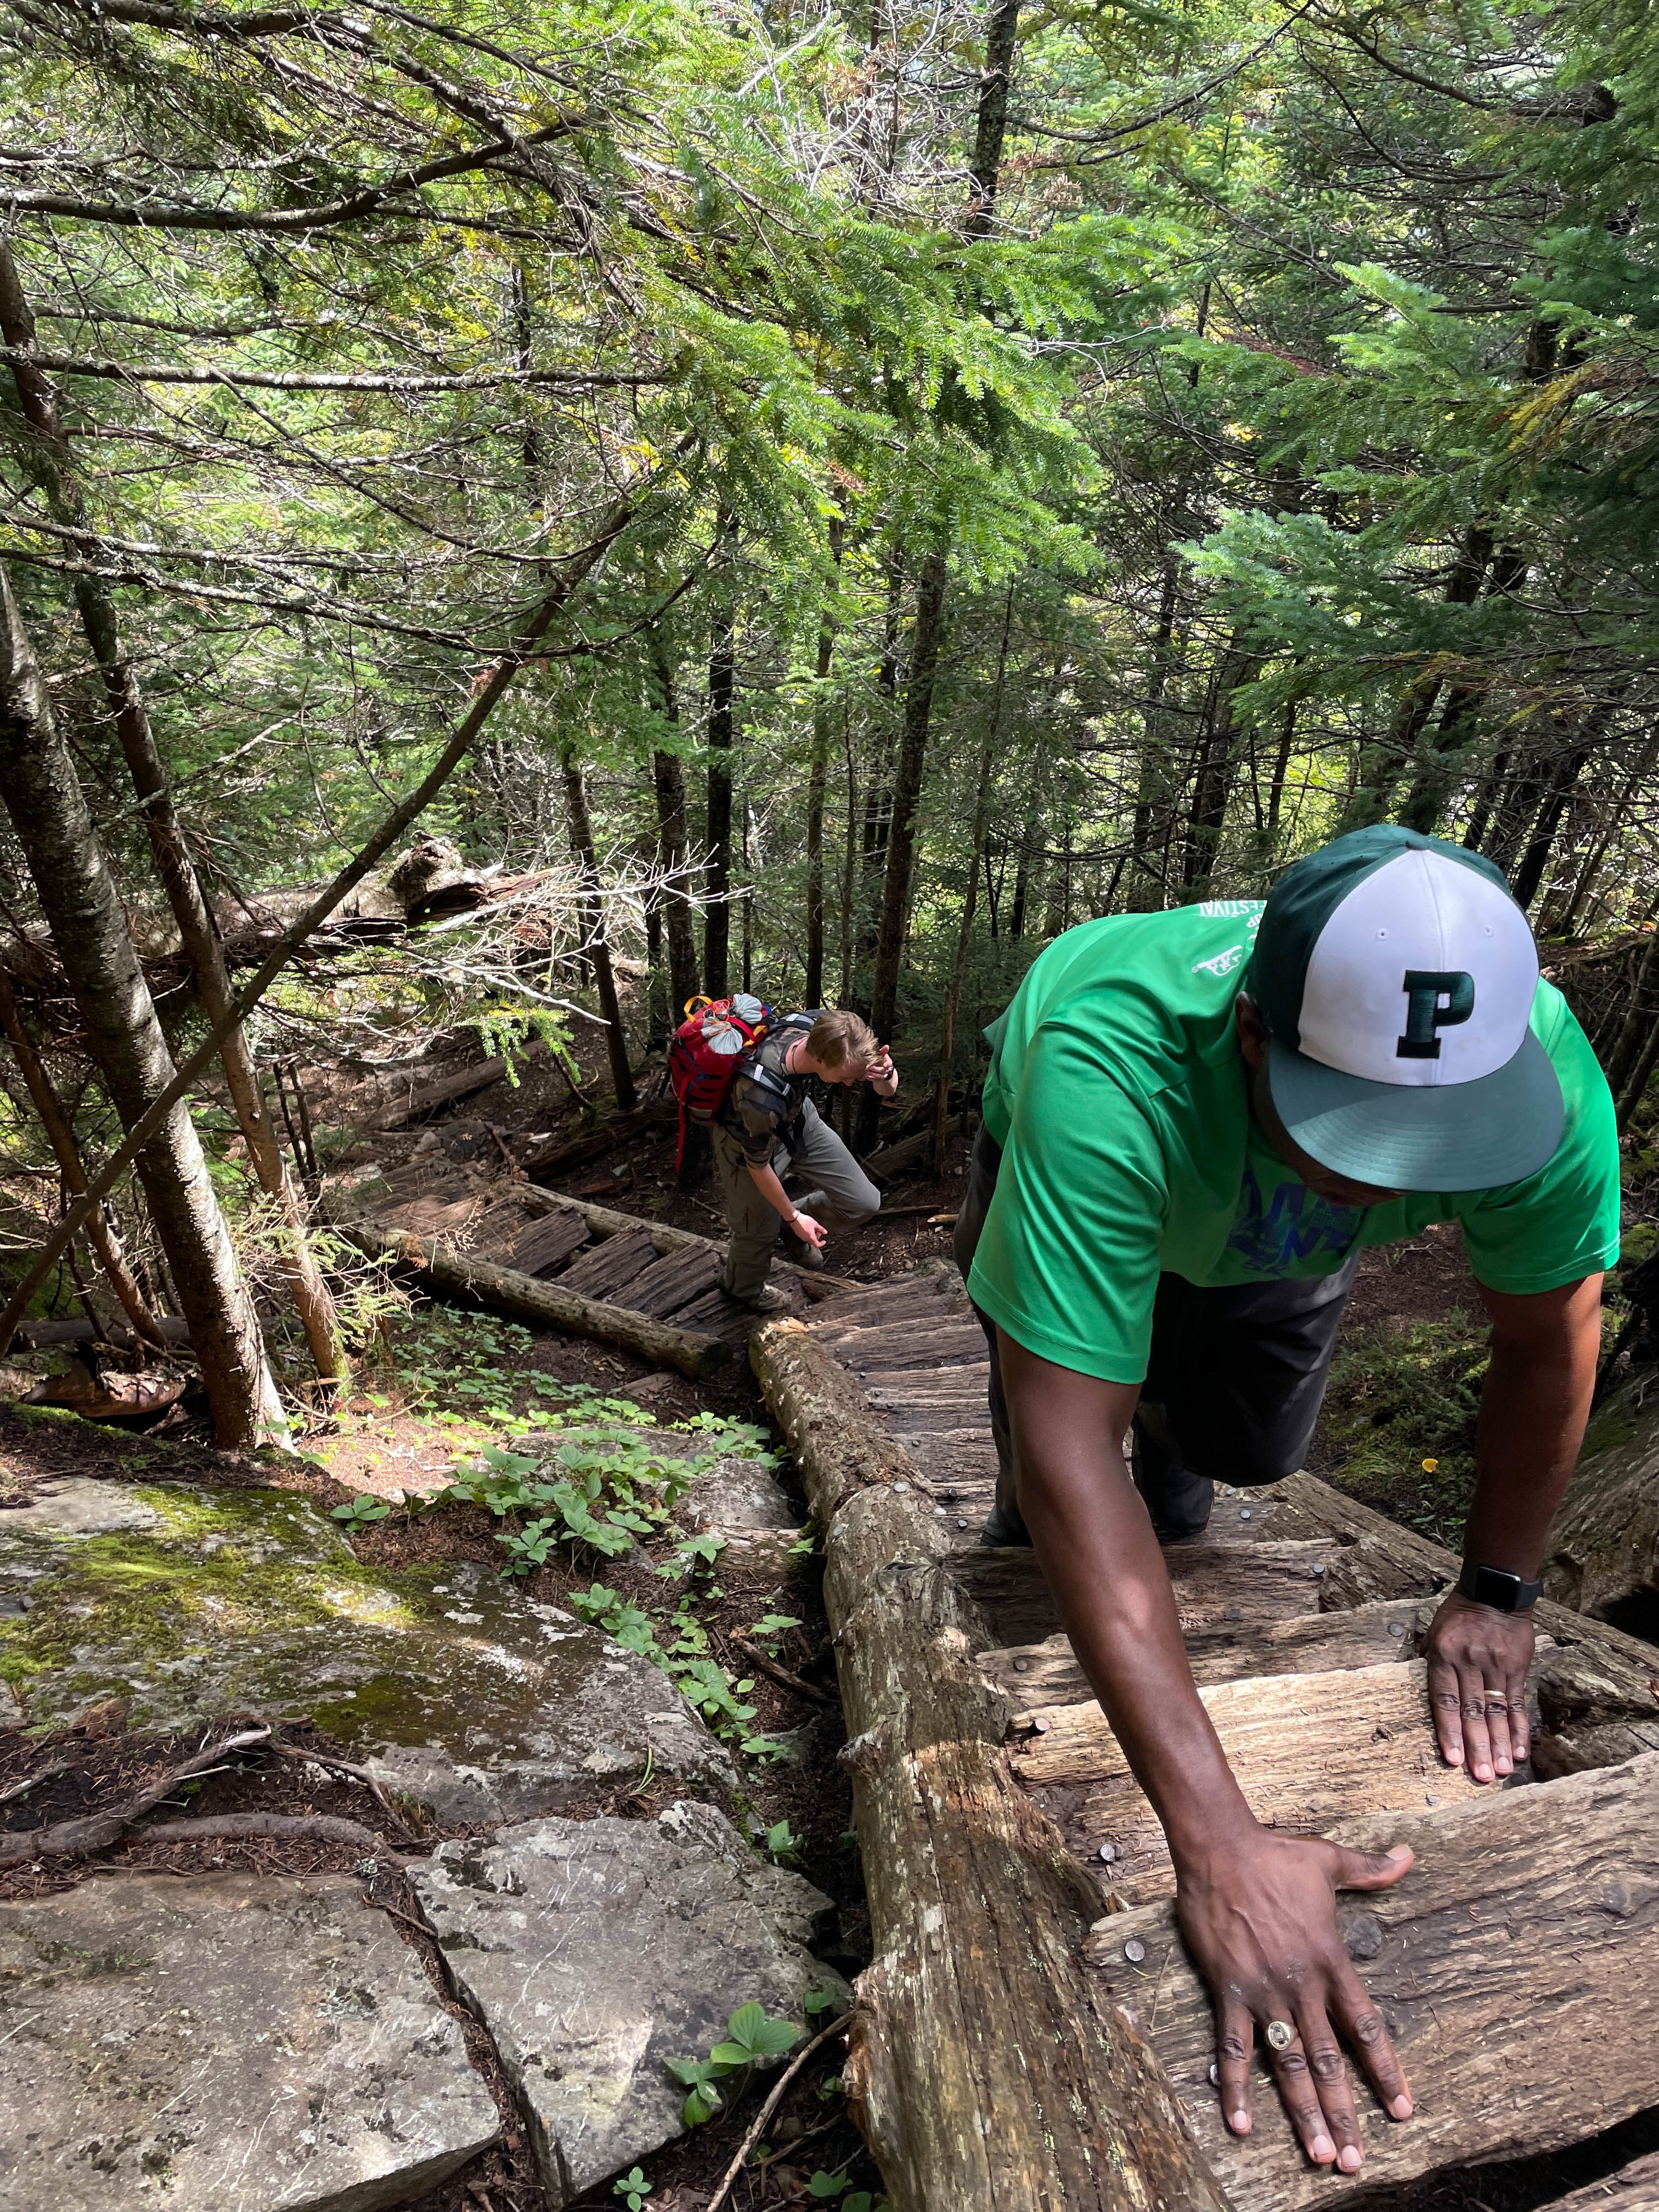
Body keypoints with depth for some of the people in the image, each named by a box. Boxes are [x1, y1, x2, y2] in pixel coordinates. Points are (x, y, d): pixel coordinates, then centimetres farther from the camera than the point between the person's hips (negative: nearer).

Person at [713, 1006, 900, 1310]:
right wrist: (793, 1217, -9)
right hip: (749, 1140, -5)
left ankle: (803, 1217, 32)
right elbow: (758, 1165, -23)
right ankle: (742, 1287, 49)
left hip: (799, 1120, 5)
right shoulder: (761, 1097, -44)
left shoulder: (823, 1033, -30)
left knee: (865, 1202, 1)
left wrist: (884, 1075, -40)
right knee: (759, 1231, 15)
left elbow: (887, 1090, -15)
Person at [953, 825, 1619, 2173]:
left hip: (1273, 1230, 3)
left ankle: (1175, 1468, 42)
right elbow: (1065, 1447, -49)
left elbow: (1548, 1337, -18)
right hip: (1080, 1180, -2)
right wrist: (1221, 1845, -49)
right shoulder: (1111, 1069, -50)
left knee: (1252, 1450, 7)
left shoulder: (1542, 1071, -37)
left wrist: (1499, 1592, -12)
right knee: (1050, 1493, -6)